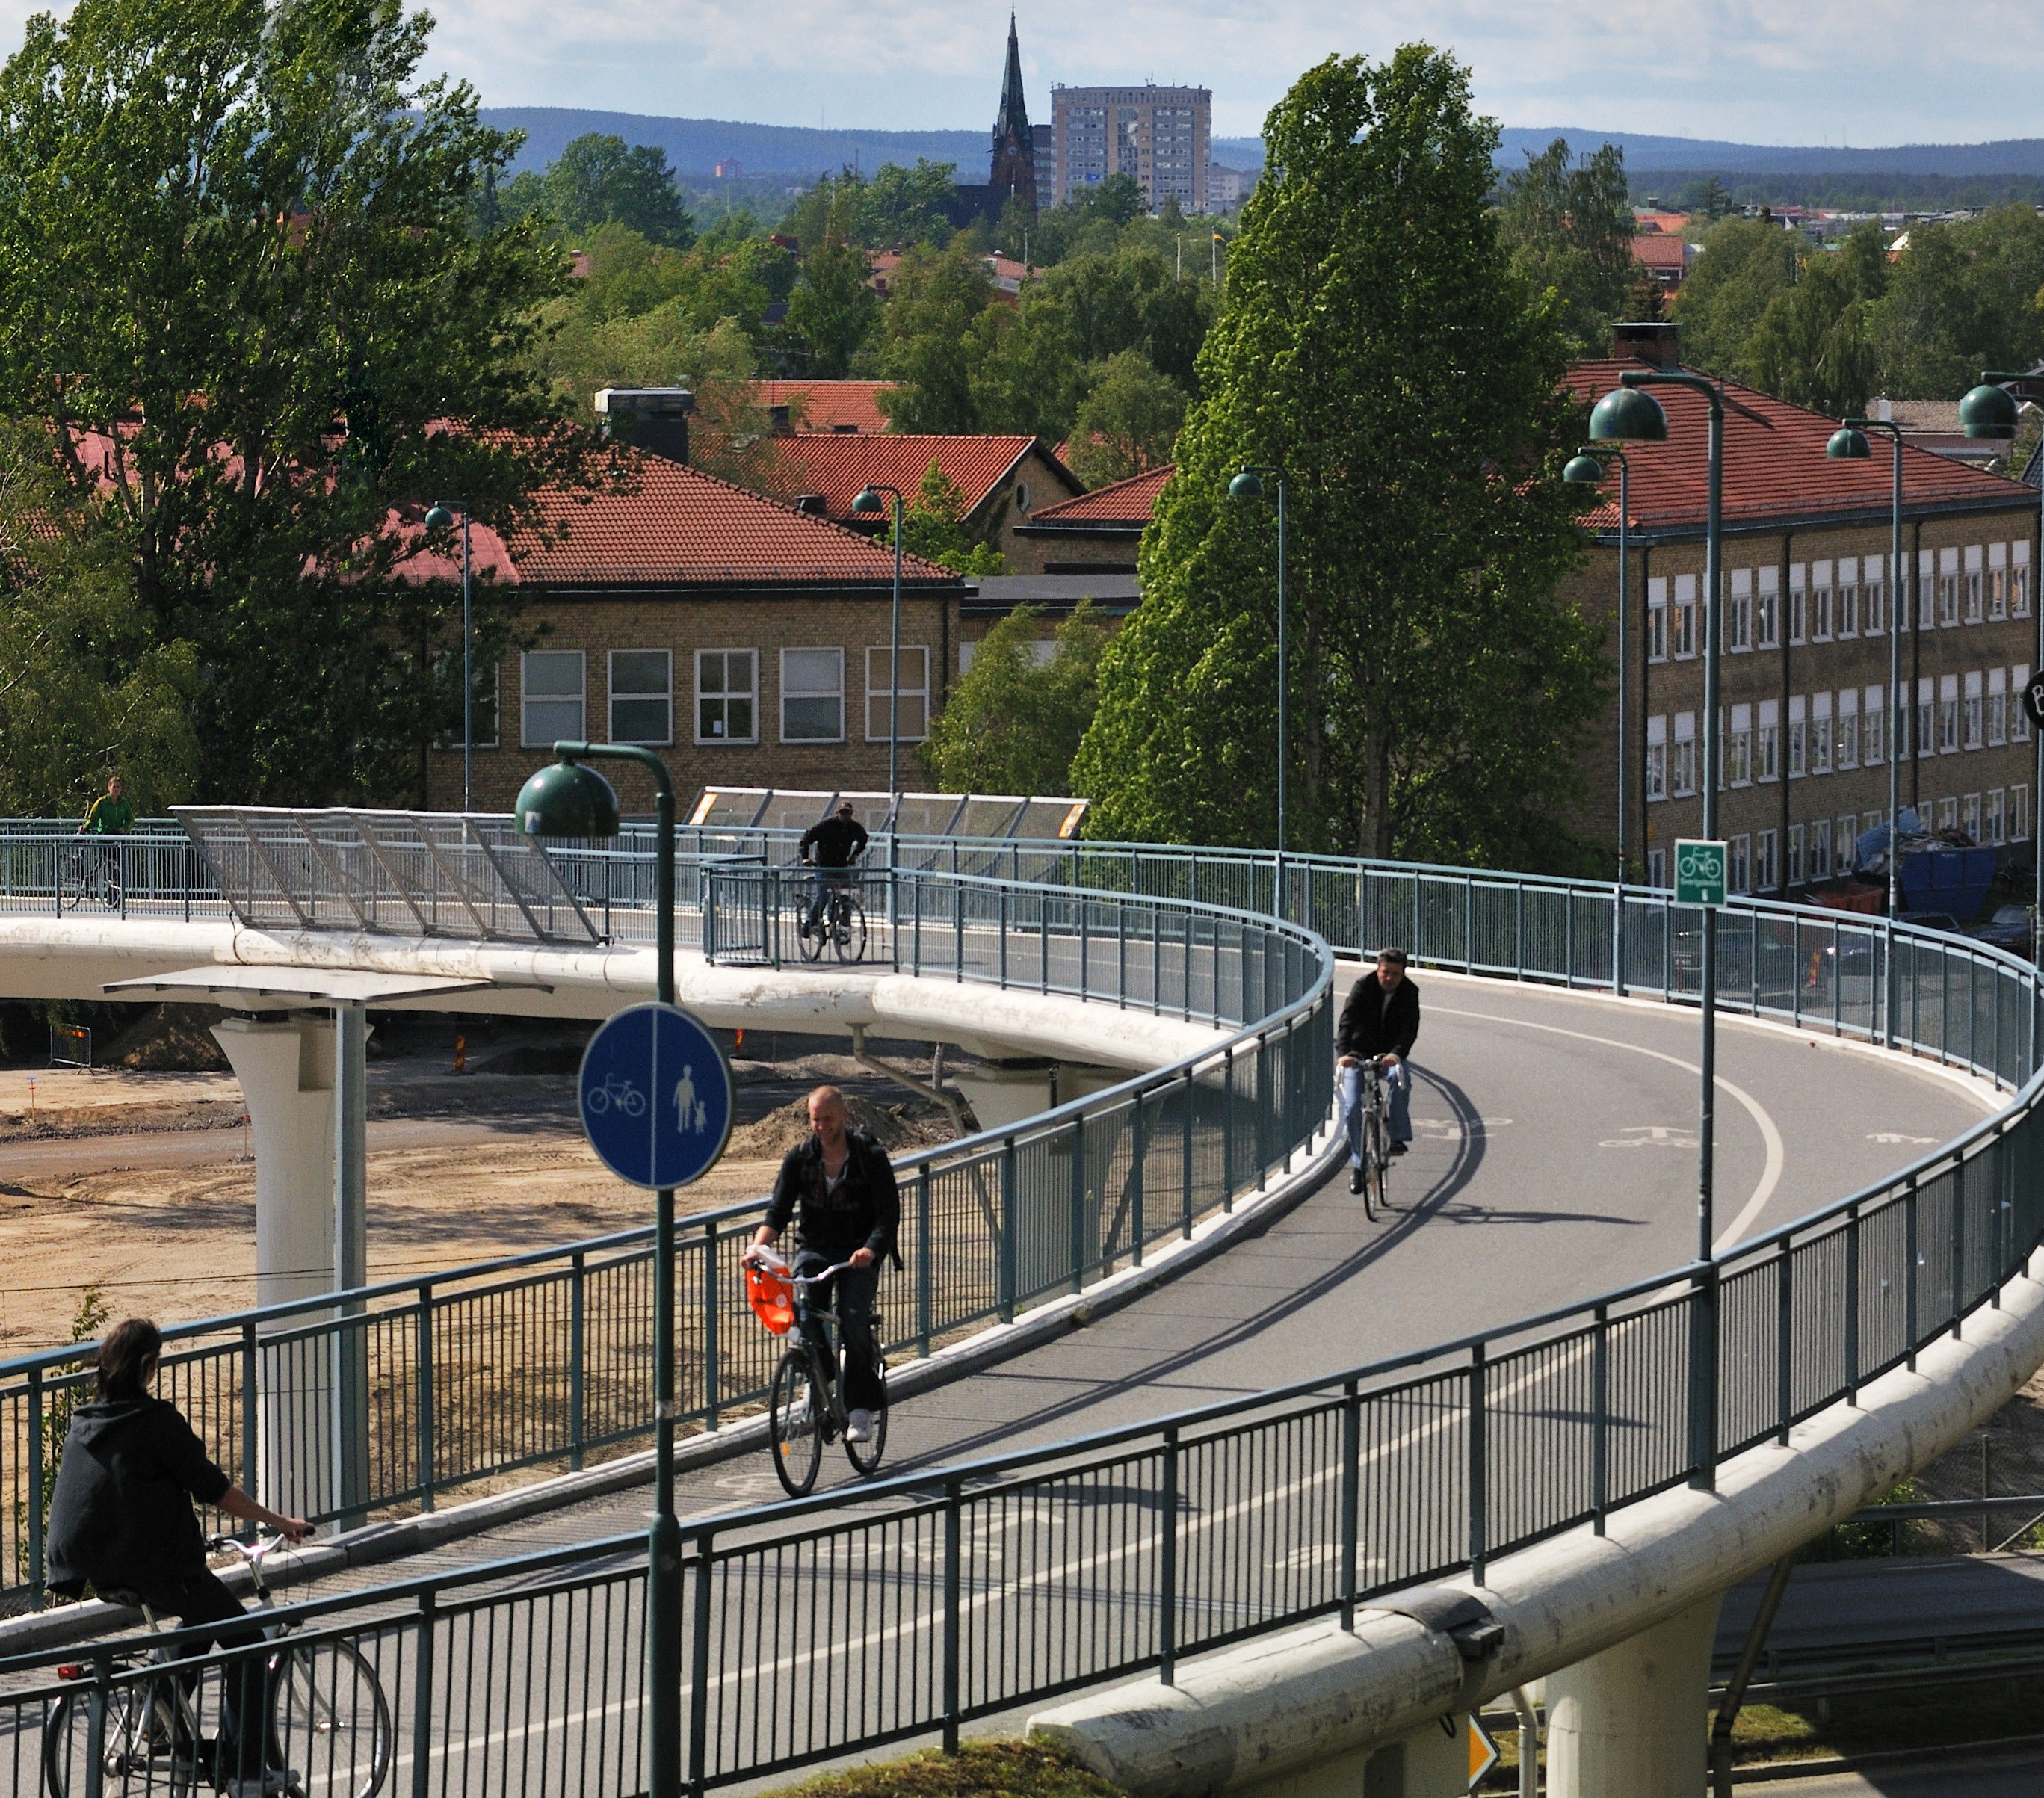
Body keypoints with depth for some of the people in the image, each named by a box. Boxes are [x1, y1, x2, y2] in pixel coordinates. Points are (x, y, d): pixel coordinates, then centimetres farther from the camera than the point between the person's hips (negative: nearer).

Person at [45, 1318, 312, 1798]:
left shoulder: (83, 1422, 9)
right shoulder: (156, 1420, -13)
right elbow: (213, 1488, -11)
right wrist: (279, 1522, -1)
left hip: (98, 1571, 8)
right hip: (156, 1565, -8)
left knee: (203, 1617, 30)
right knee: (247, 1641, 6)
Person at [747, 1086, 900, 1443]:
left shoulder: (871, 1157, -7)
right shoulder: (799, 1158, 1)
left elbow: (889, 1213, -12)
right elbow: (779, 1209, -5)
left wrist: (869, 1250, -31)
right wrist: (759, 1245, -25)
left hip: (859, 1254, -2)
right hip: (814, 1249, 2)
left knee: (853, 1319, -23)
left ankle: (860, 1411, -14)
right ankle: (820, 1378, 2)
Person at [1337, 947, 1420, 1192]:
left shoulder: (1409, 992, -9)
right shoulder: (1363, 987, -14)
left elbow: (1410, 1028, -21)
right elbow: (1347, 1021, -26)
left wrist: (1397, 1054, -41)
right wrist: (1344, 1052, -44)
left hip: (1390, 1055, 0)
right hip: (1359, 1053, 0)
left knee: (1400, 1079, -33)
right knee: (1352, 1106, -13)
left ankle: (1397, 1138, -24)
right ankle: (1357, 1164, -1)